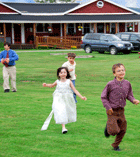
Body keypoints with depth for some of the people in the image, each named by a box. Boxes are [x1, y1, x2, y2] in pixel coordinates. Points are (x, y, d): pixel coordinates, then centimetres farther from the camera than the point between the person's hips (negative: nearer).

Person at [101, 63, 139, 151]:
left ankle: (116, 145, 31)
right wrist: (108, 107, -12)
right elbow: (103, 97, -4)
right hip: (112, 111, -5)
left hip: (121, 111, 5)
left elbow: (129, 95, 11)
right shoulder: (110, 84, -13)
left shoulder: (127, 84, 0)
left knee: (122, 130, 9)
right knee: (114, 131, -12)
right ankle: (108, 128, 23)